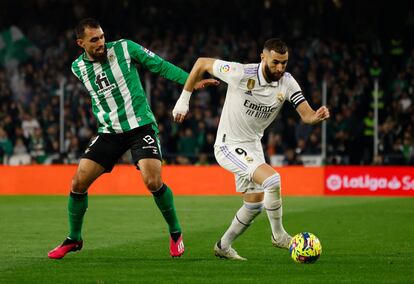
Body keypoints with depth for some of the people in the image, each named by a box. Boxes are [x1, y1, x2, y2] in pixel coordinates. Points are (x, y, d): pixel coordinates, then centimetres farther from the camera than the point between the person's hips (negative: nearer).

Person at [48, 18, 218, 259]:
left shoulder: (124, 48, -9)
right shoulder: (78, 68, 2)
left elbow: (160, 66, -3)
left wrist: (192, 80, -9)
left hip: (141, 126, -4)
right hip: (109, 131, 4)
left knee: (153, 182, -20)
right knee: (78, 183, -4)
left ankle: (176, 233, 3)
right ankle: (73, 240, 16)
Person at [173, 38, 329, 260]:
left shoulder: (287, 83, -10)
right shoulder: (240, 74, -23)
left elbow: (306, 115, -15)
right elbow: (202, 63, -11)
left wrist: (318, 116, -40)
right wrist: (183, 100, -8)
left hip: (252, 146, 7)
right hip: (228, 146, -7)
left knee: (255, 203, 14)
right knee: (272, 178, -25)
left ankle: (223, 246, 33)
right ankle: (278, 235, -7)